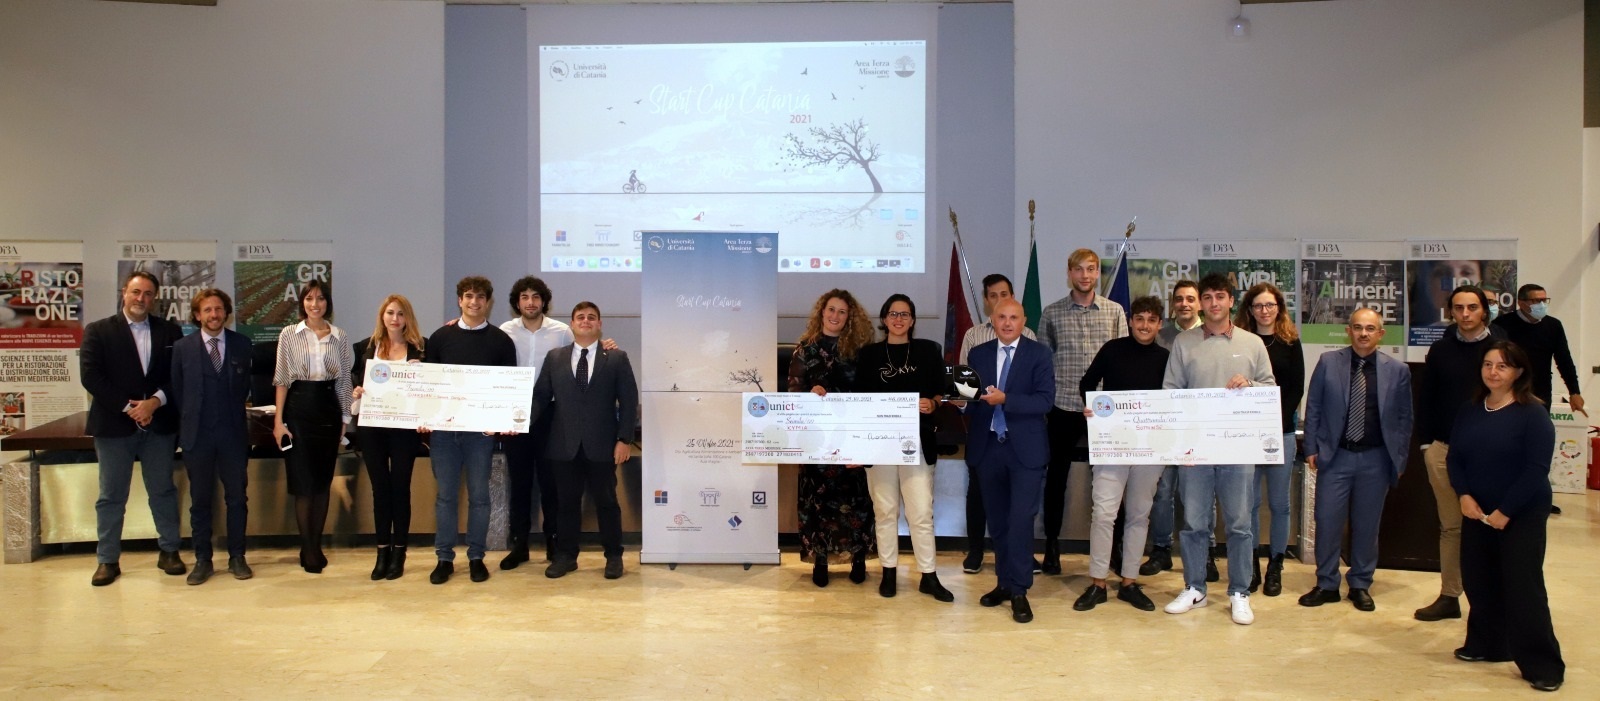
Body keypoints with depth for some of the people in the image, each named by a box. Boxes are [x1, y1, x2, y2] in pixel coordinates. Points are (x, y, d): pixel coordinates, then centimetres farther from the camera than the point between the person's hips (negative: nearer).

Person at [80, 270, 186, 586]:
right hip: (114, 425, -1)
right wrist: (129, 407, -13)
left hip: (158, 423, 2)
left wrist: (155, 402, -13)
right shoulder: (98, 331, 2)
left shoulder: (170, 331, 7)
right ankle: (107, 560, 13)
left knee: (163, 490, 8)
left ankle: (169, 551, 18)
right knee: (111, 495, 5)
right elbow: (90, 376, -7)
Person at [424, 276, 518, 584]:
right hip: (443, 427, 1)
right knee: (446, 494, 6)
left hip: (482, 428, -1)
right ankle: (444, 558, 14)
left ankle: (476, 557, 15)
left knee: (478, 495, 5)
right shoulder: (440, 337, 7)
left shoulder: (500, 340, 3)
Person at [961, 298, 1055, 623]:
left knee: (1021, 520, -6)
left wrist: (1005, 399, -22)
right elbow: (972, 400, 7)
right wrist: (961, 400, -15)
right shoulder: (978, 354, 8)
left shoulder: (1039, 353, -2)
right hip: (988, 448, 4)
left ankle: (1019, 591, 2)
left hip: (1025, 449, -4)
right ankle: (1004, 582, 23)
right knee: (997, 521, 11)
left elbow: (1046, 401, -12)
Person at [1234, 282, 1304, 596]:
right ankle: (1251, 566, 12)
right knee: (1249, 501, 2)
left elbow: (1297, 389, 3)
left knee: (1279, 502, 6)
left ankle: (1275, 567, 15)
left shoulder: (1290, 343, 6)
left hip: (1281, 433, 0)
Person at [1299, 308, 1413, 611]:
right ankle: (1326, 584, 14)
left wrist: (1399, 459, 3)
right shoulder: (1328, 362, 0)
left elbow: (1404, 419, 6)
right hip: (1335, 456, 0)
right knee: (1327, 522, 0)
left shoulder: (1397, 370, 1)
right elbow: (1313, 408, 4)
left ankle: (1360, 585, 23)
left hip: (1375, 459, 1)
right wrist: (1311, 449, 0)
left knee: (1367, 525, 9)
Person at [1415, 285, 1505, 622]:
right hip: (1443, 449, 3)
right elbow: (1426, 398, 10)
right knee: (1450, 526, 9)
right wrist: (1426, 441, 5)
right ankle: (1449, 597, 16)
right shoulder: (1440, 350, 6)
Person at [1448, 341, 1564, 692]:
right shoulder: (1469, 412, 6)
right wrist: (1464, 495, -9)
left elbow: (1537, 469, -15)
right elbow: (1455, 457, 7)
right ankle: (1487, 644, 28)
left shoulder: (1532, 413, -11)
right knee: (1478, 581, 11)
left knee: (1523, 587, -5)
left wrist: (1505, 511, -16)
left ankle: (1542, 665, 3)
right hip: (1477, 514, 6)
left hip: (1522, 515, -5)